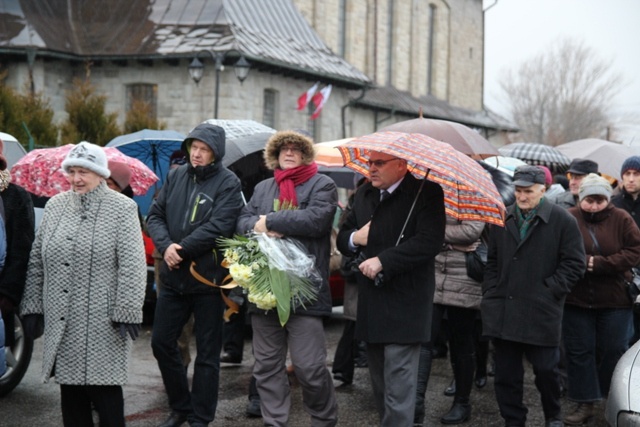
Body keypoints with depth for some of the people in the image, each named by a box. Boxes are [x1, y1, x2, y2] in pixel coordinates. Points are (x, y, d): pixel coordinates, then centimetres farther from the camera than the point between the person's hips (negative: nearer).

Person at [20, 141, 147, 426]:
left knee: (105, 390, -2)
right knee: (70, 392, 10)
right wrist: (32, 307, 9)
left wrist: (127, 313, -15)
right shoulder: (55, 206, 12)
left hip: (103, 326, -5)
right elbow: (37, 261, 13)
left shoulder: (122, 208, -4)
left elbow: (132, 265, -10)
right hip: (61, 323, 5)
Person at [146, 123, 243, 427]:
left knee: (207, 354, 4)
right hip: (173, 277, 6)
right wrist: (165, 246, -12)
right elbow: (155, 215, 6)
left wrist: (182, 250, -17)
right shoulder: (176, 177, 8)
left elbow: (217, 227, -19)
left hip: (208, 279, -6)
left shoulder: (228, 183, -8)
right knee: (161, 343, 12)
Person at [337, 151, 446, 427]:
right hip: (371, 306, 7)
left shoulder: (426, 193, -9)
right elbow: (342, 239, 20)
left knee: (398, 385, -9)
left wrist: (383, 261, -22)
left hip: (403, 307, -7)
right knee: (379, 382, 15)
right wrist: (354, 238, -4)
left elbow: (429, 241, -20)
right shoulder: (365, 194, 15)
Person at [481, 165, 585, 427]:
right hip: (503, 311, 4)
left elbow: (574, 263, -3)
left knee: (546, 370, 4)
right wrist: (490, 292, 8)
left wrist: (551, 291, -10)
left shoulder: (562, 220, -2)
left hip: (542, 313, -4)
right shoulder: (502, 219, 11)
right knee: (506, 373, 7)